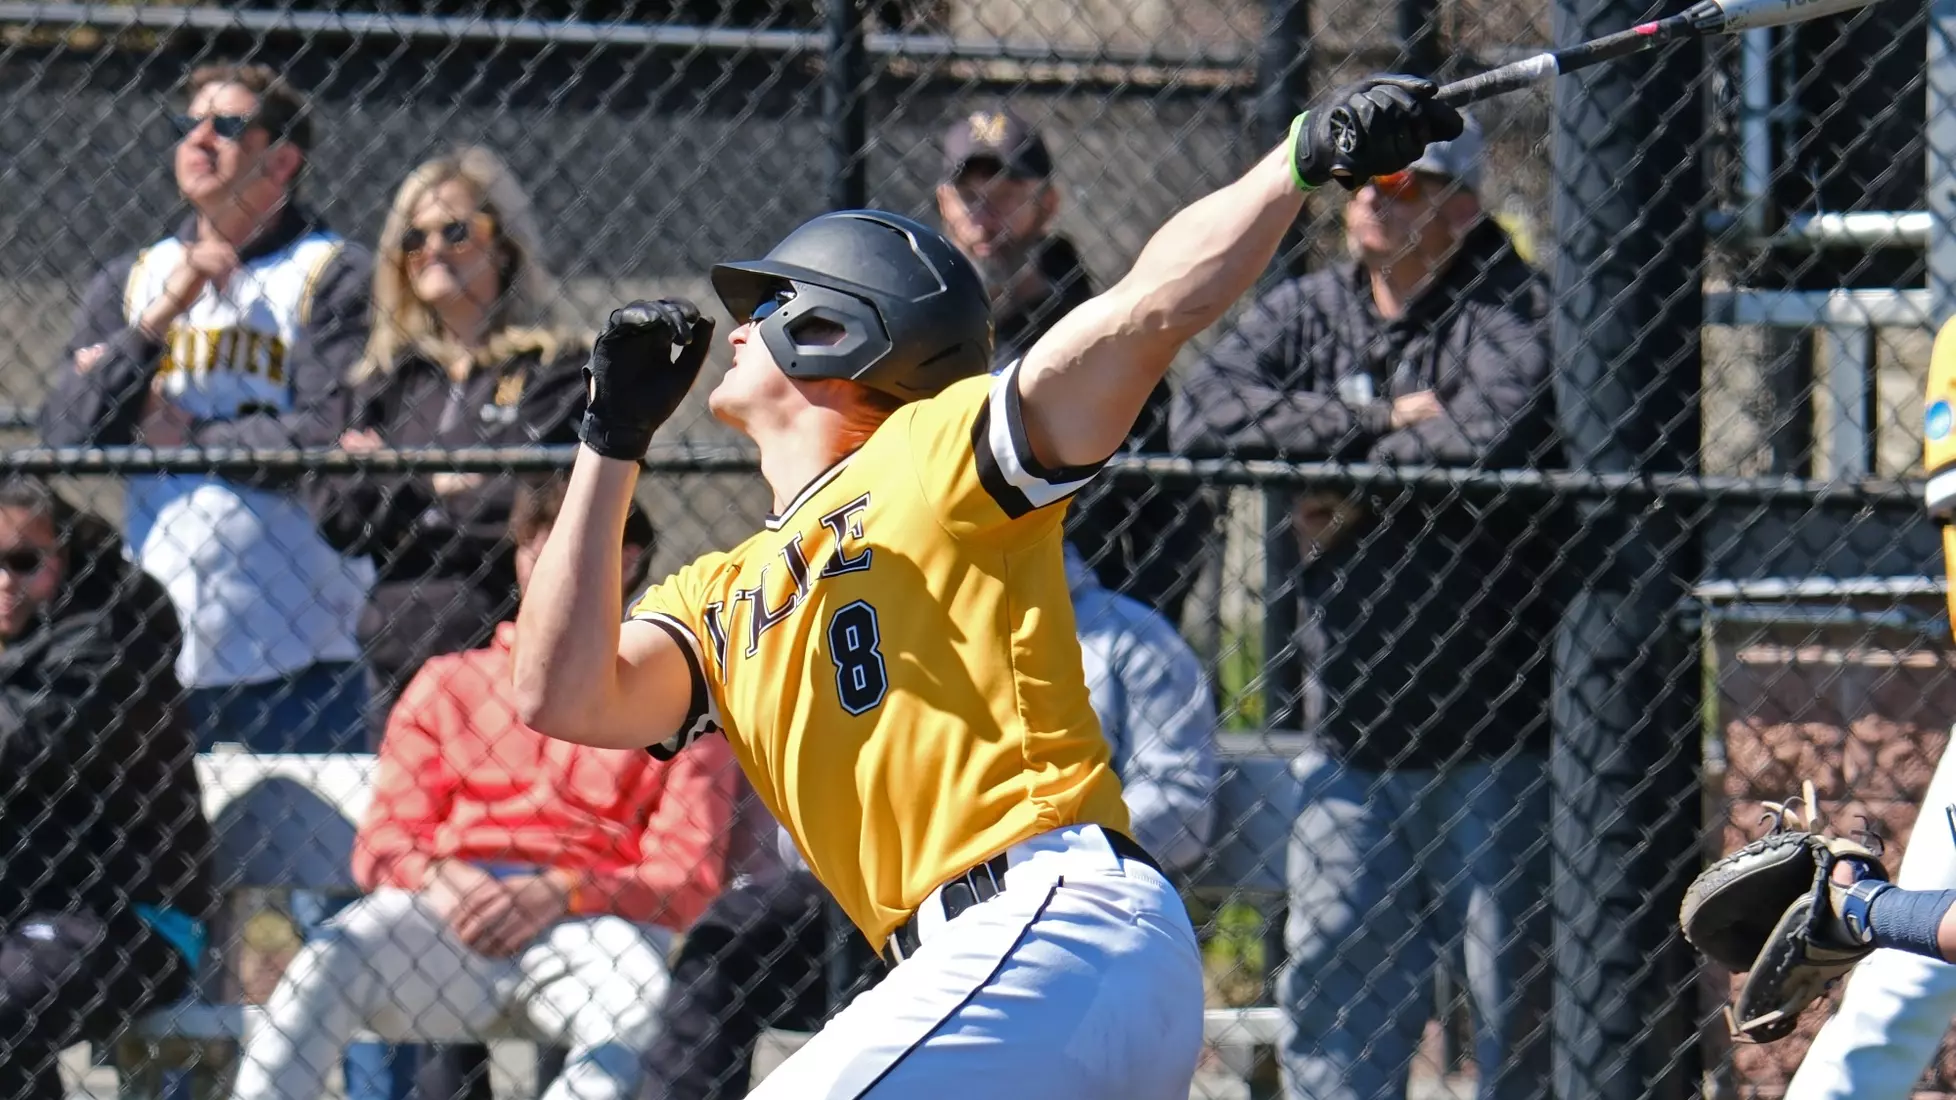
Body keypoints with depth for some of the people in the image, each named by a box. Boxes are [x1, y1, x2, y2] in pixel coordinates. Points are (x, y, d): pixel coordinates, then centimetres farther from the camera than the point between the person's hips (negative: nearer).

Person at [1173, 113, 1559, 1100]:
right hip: (1352, 733, 6)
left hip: (1497, 732, -6)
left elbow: (1492, 441, -26)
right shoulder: (1305, 314, 10)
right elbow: (1204, 418, -6)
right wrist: (1376, 419, -13)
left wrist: (1351, 497, -12)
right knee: (1330, 982, 7)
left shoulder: (1509, 311, -7)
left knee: (1517, 996, -4)